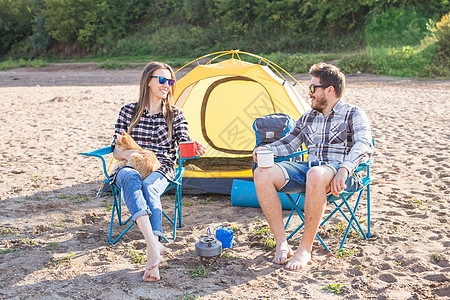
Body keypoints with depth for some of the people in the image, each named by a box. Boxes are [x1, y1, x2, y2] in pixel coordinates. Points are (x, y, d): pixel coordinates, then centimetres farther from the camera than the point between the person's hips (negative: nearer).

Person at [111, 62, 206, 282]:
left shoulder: (175, 115, 12)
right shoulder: (128, 111, 10)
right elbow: (116, 150, 7)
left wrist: (195, 149, -27)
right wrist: (126, 154, -17)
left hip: (161, 170, 0)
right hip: (130, 167, 0)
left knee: (149, 186, -37)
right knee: (131, 178, -39)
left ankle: (151, 258, -50)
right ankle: (154, 245, -55)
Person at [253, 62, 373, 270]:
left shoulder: (353, 114, 2)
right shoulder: (308, 117, 22)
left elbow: (363, 146, -16)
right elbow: (288, 144, 28)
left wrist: (344, 169, -33)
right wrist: (265, 150, 7)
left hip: (338, 175, -6)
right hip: (307, 169, 6)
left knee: (316, 175, -42)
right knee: (262, 175, -18)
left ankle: (305, 248, -26)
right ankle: (281, 244, -16)